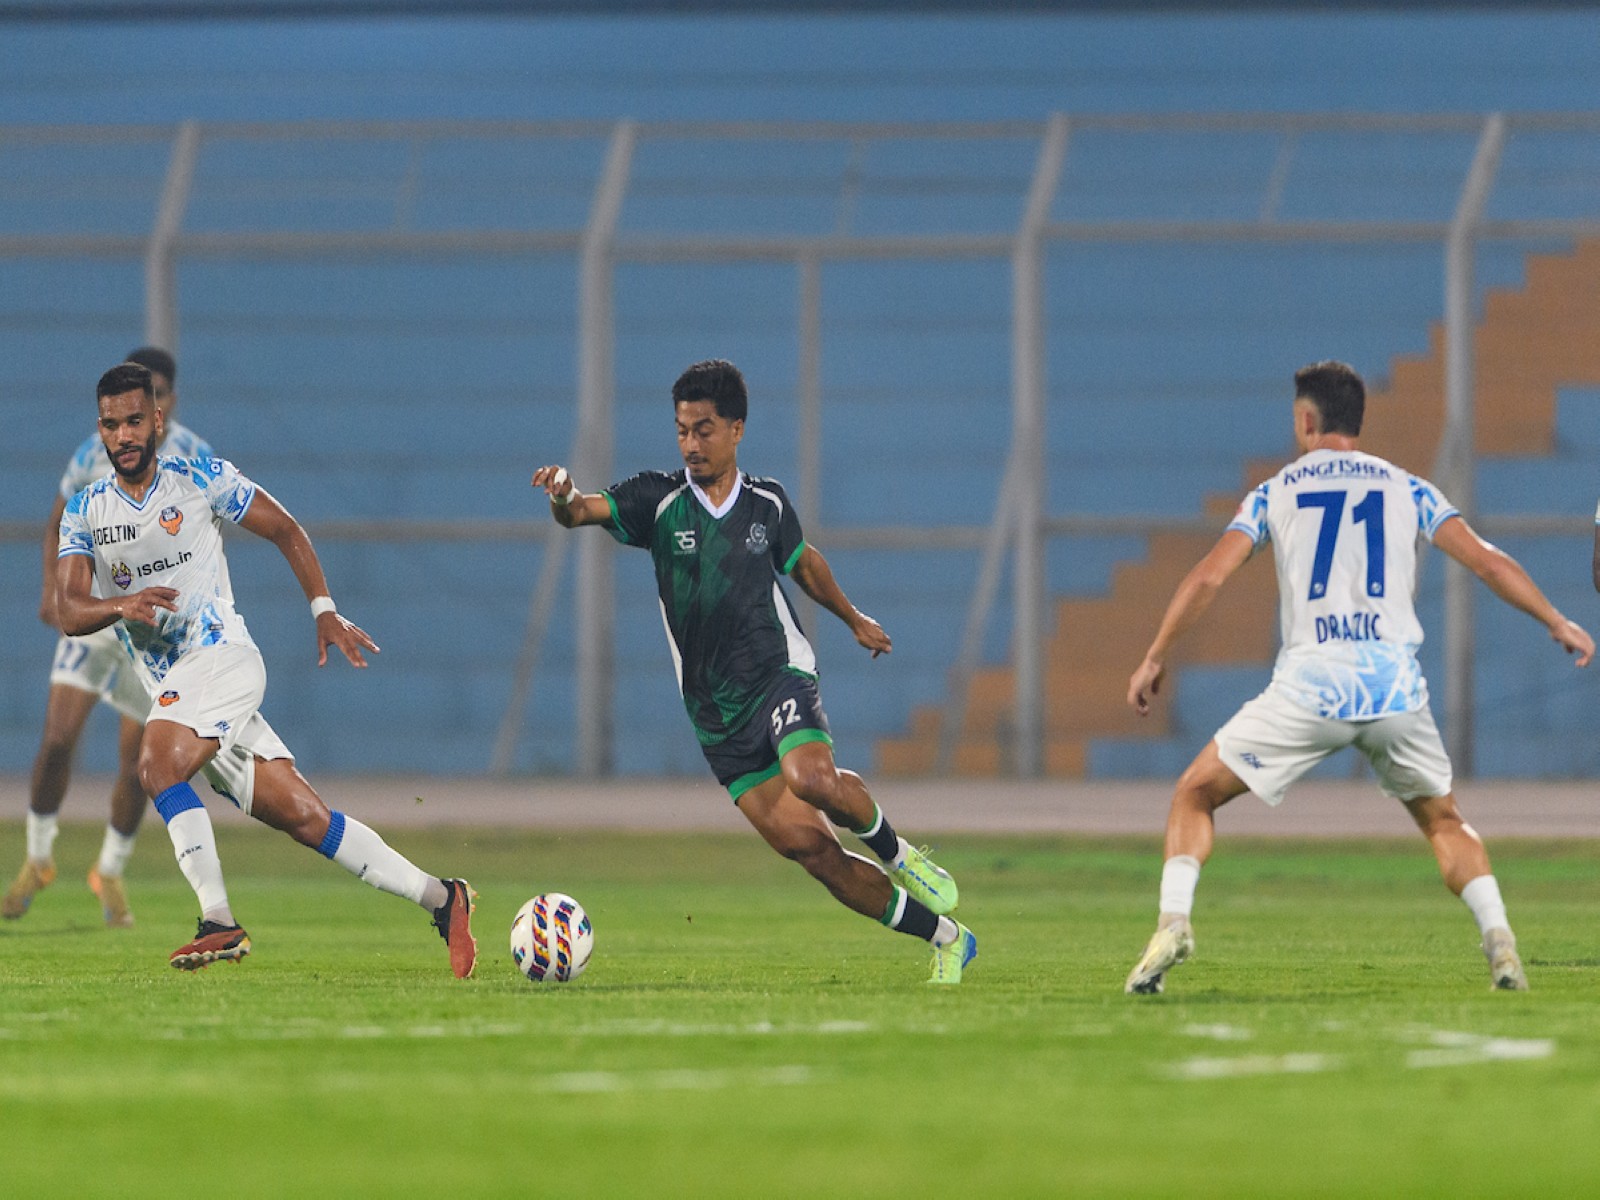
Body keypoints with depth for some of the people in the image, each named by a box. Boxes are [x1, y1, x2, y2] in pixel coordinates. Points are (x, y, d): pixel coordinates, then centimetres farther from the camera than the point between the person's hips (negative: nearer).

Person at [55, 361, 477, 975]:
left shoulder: (201, 480, -1)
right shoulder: (85, 512, 7)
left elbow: (285, 530, 9)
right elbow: (69, 612, -4)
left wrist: (324, 610, 1)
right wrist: (119, 607, -25)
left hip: (223, 655, -4)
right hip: (170, 685, 4)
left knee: (157, 766, -30)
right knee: (303, 817, 0)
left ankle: (219, 922, -28)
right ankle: (441, 899, 7)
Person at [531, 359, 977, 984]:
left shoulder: (768, 503, 4)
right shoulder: (659, 499, -3)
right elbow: (589, 510, -19)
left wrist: (854, 619, 37)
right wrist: (566, 500, -43)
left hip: (779, 675, 0)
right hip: (717, 715, 0)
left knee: (812, 778, -33)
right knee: (806, 844, -8)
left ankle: (895, 853, -2)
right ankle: (945, 937, 4)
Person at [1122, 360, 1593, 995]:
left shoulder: (1275, 493, 12)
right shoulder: (1407, 490, 14)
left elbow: (1207, 577, 4)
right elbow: (1488, 562, 8)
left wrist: (1154, 658, 11)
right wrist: (1557, 623, 17)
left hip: (1309, 687, -2)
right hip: (1396, 684, 2)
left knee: (1195, 794, 12)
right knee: (1443, 820, 22)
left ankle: (1173, 919, -9)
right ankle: (1498, 937, 1)